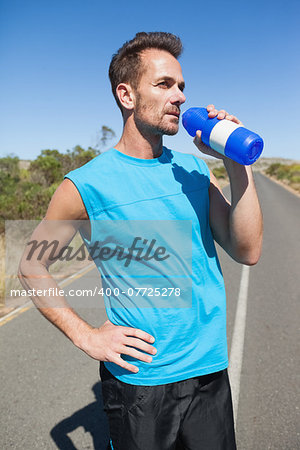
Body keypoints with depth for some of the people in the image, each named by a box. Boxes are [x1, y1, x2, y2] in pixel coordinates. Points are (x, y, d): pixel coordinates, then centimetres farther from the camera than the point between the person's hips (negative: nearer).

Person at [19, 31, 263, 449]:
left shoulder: (194, 170, 1)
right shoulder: (86, 185, -12)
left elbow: (247, 252, -6)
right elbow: (32, 266, -2)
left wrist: (238, 164, -15)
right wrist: (86, 336, -8)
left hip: (212, 370, 4)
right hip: (139, 380, -4)